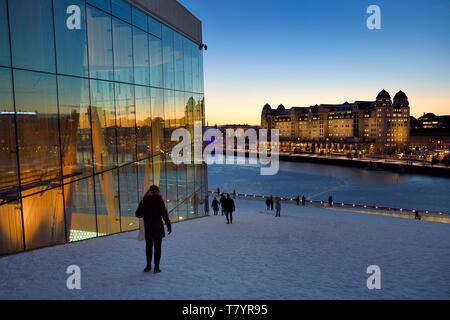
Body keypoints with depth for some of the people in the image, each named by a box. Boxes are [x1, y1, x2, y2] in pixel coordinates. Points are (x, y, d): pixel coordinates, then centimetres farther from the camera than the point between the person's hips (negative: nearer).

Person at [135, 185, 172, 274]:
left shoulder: (144, 201, 0)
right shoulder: (159, 201, -9)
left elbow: (138, 214, 5)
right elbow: (165, 215, -11)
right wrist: (168, 225, -4)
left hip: (148, 229, 3)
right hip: (158, 228, -3)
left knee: (148, 246, 16)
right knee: (157, 247, 4)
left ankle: (149, 265, 22)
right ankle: (156, 267, 5)